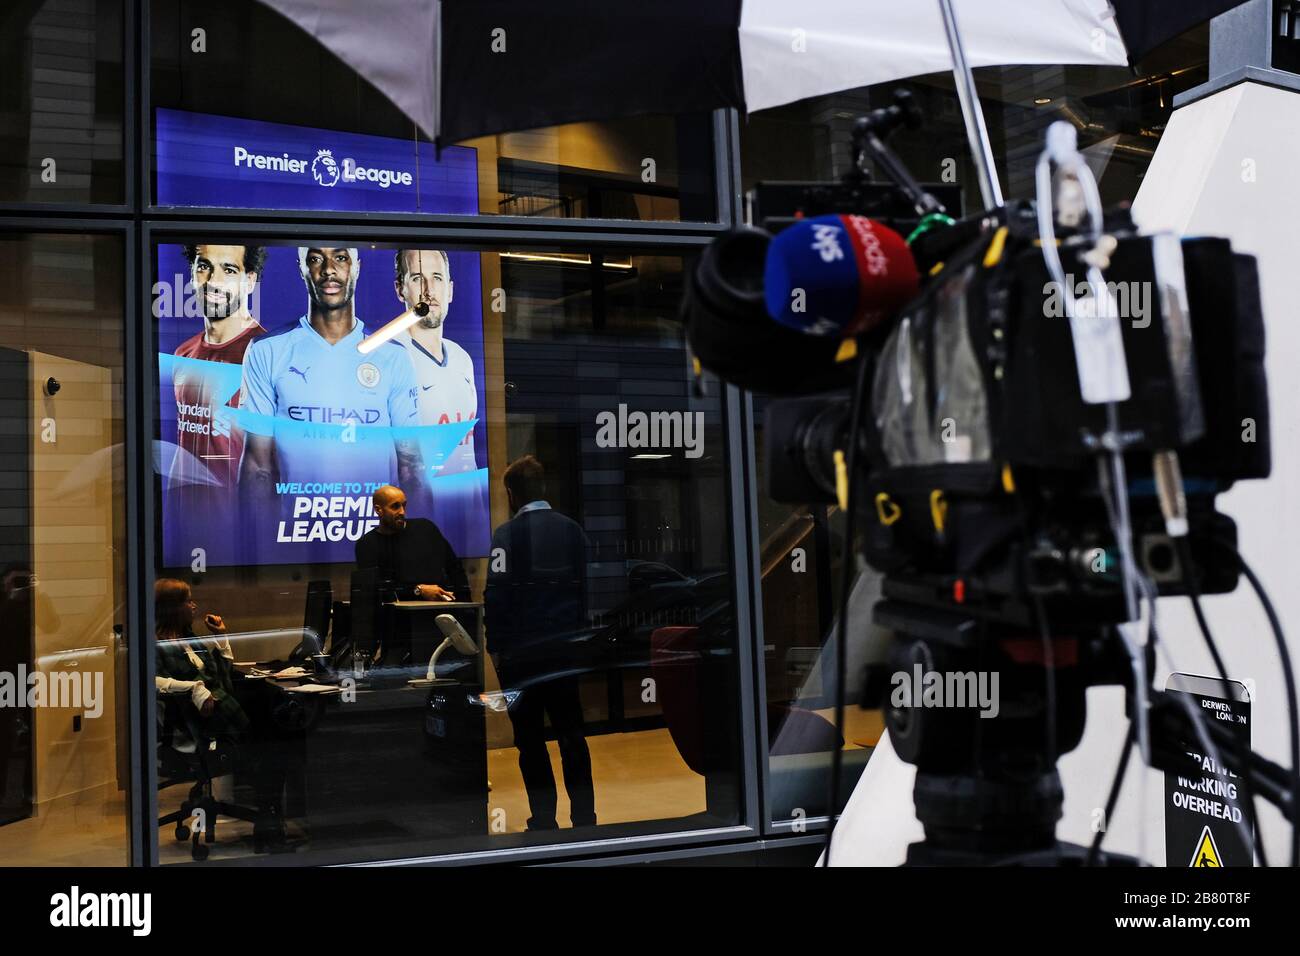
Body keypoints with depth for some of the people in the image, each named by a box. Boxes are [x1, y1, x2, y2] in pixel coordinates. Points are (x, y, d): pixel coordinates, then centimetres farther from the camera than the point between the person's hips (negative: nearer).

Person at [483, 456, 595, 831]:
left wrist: (495, 646, -4)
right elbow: (584, 588, 9)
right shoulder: (572, 529, 5)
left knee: (530, 737, 5)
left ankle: (544, 818, 6)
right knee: (572, 733, 9)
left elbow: (496, 595, -13)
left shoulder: (507, 534, -10)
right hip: (564, 647, 4)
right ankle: (584, 816, 8)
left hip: (521, 650, -4)